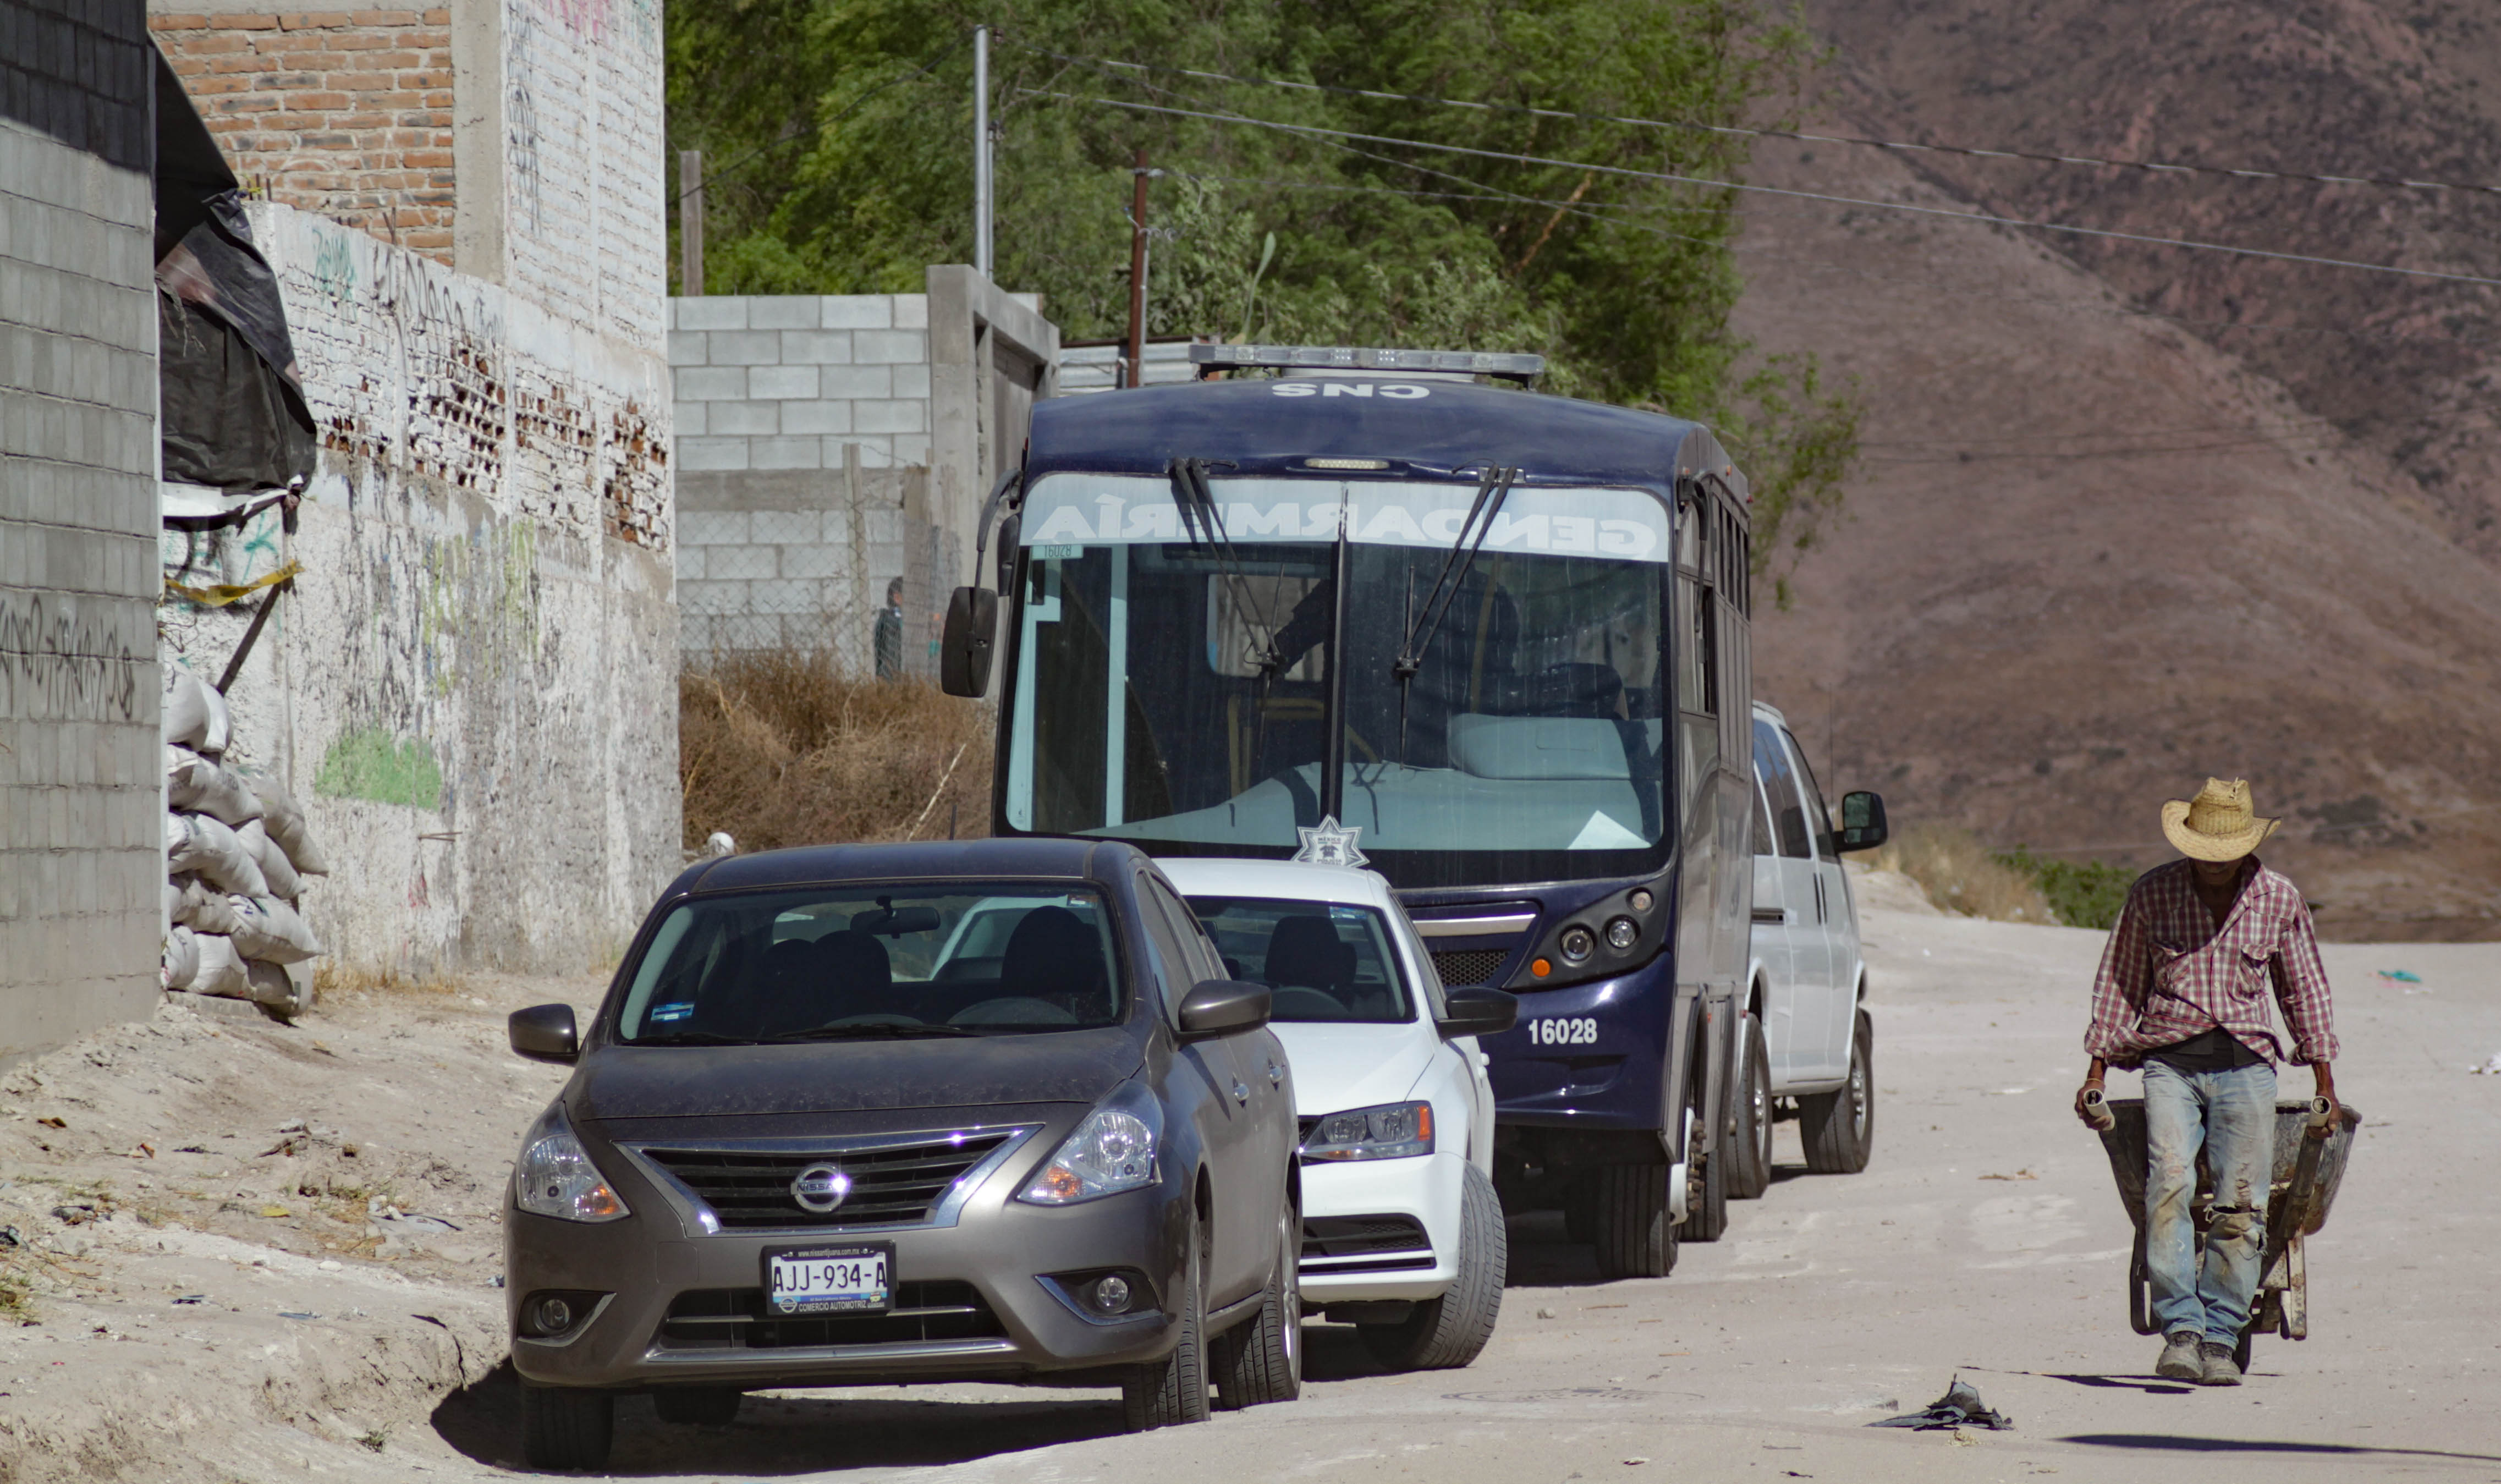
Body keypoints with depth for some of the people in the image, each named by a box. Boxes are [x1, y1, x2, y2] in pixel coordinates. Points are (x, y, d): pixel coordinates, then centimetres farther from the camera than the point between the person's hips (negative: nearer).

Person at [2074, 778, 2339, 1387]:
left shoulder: (2279, 899, 7)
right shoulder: (2152, 894, 4)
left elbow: (2305, 992, 17)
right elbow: (2120, 985, 12)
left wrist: (2324, 1082, 17)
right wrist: (2096, 1069, 10)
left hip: (2245, 1063, 1)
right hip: (2170, 1060, -1)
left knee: (2242, 1202, -8)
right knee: (2169, 1183, -21)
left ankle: (2219, 1337, -2)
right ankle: (2180, 1327, -22)